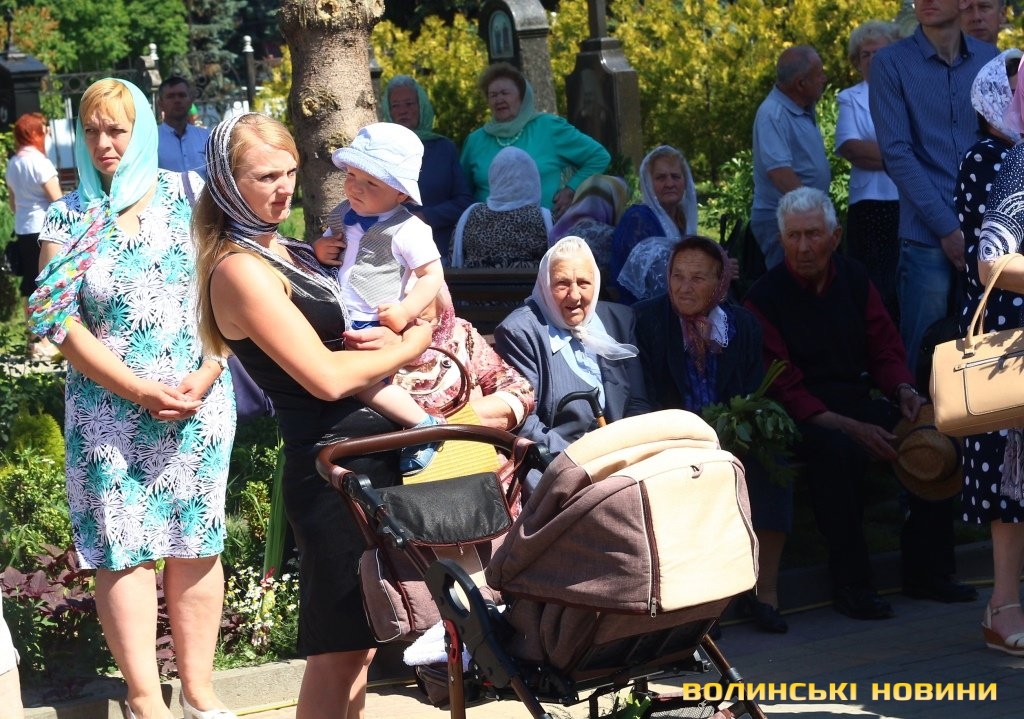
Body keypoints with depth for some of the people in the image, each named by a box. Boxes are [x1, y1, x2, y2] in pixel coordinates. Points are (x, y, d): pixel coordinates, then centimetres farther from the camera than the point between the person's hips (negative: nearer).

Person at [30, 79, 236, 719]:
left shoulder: (188, 198, 3)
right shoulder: (69, 218, 0)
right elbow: (61, 322, -5)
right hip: (109, 413, -1)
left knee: (196, 543, 5)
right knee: (124, 550, -2)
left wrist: (207, 373, -12)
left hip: (199, 404, 1)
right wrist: (141, 391, -12)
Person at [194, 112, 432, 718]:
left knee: (358, 644, 15)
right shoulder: (240, 270, -15)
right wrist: (407, 348, -6)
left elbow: (341, 335, 20)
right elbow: (326, 377, -20)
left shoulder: (287, 252, 13)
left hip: (371, 457, 9)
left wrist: (384, 339, -3)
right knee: (338, 650, -3)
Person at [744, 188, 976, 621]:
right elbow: (784, 389, -15)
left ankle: (927, 572, -6)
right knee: (838, 451, -37)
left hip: (859, 399, 6)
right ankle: (850, 585, -24)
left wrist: (903, 390, -11)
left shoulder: (854, 278, 7)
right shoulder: (765, 297, -10)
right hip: (801, 417, -6)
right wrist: (851, 427, -25)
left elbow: (884, 347, 12)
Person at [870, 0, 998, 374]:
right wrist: (947, 227, -11)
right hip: (927, 237, -3)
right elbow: (896, 152, -7)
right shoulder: (891, 62, -2)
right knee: (922, 355, 0)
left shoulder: (990, 60, 8)